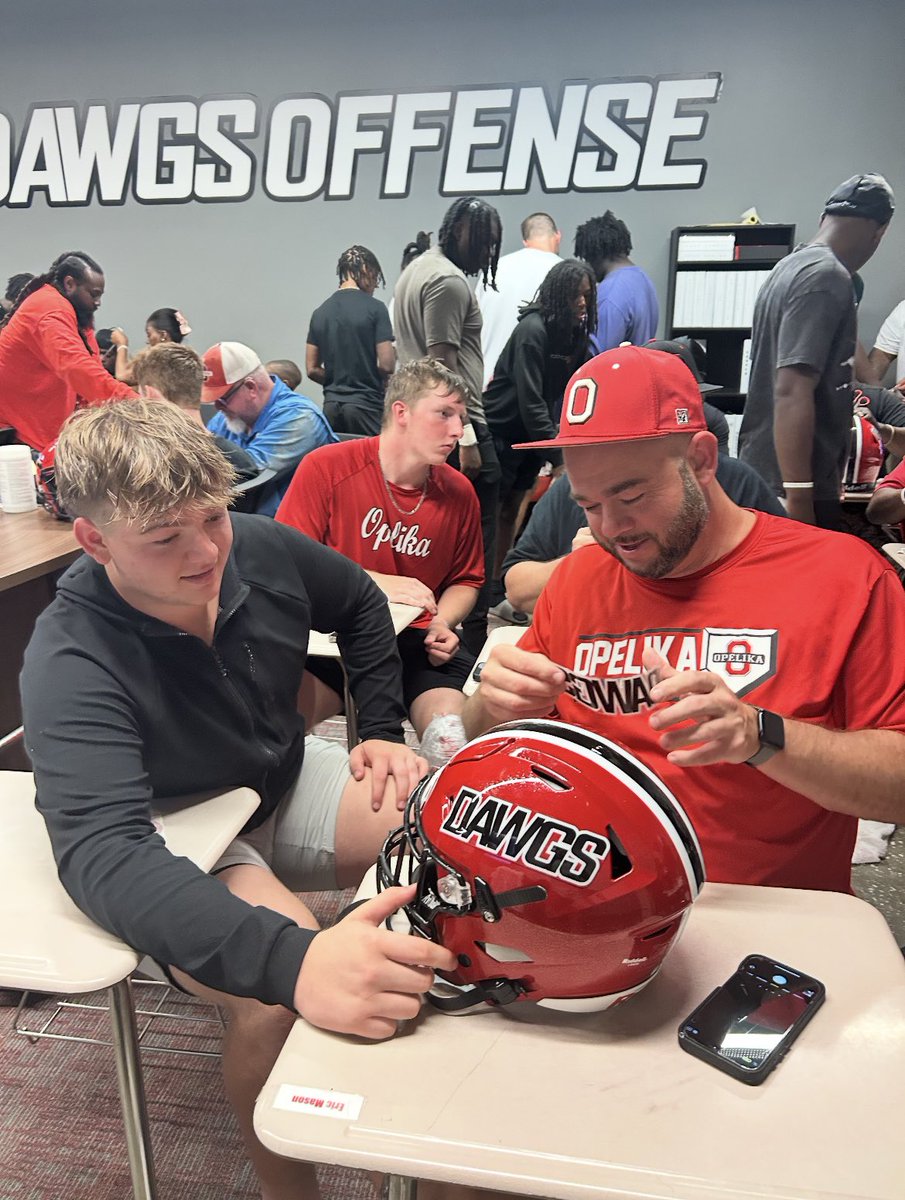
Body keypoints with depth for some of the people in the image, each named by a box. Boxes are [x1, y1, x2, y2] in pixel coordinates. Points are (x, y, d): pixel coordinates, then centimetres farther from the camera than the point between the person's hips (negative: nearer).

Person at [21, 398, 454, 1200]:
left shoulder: (263, 551, -14)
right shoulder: (70, 661, -28)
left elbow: (362, 607, 8)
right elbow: (102, 854, -42)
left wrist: (383, 730, 1)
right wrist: (292, 961, -56)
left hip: (291, 780, 5)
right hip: (179, 846, -5)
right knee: (281, 998, -33)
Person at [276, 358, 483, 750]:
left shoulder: (458, 493, 3)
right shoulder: (326, 467, -7)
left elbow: (465, 581, 17)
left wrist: (442, 623, -4)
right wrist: (375, 583, -17)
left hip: (415, 643, 3)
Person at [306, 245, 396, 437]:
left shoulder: (320, 312, 9)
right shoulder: (374, 308, -7)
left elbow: (312, 369, 9)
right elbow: (387, 365, -11)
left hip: (331, 406, 5)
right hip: (366, 405, -5)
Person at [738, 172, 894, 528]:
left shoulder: (790, 265, 14)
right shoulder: (827, 277, -15)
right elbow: (791, 392, -24)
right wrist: (799, 499, -26)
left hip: (763, 472, 10)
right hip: (794, 489, -10)